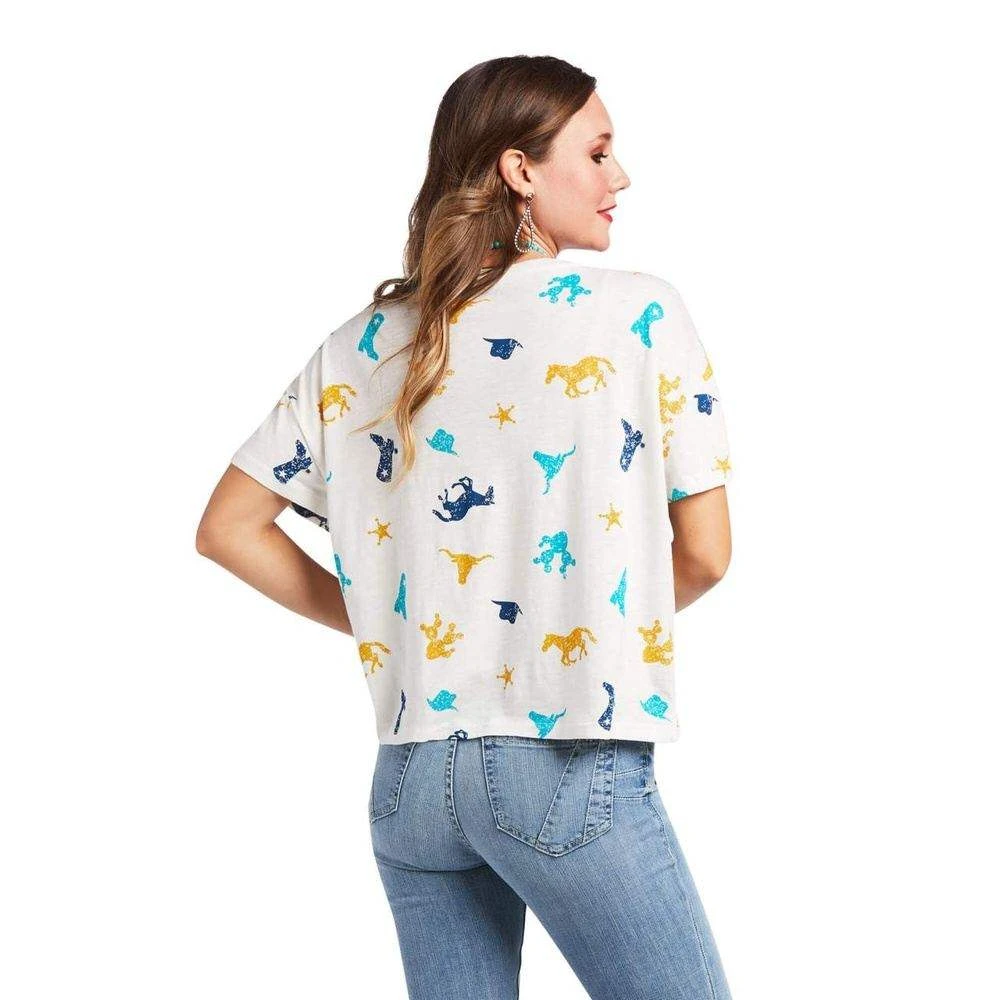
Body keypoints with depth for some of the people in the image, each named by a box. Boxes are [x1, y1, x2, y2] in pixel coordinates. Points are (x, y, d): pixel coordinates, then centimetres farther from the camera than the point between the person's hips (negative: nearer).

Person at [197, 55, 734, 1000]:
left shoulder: (361, 346, 9)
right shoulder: (639, 312, -4)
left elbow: (228, 527, 11)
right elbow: (704, 553, -3)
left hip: (410, 775, 6)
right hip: (570, 769, -5)